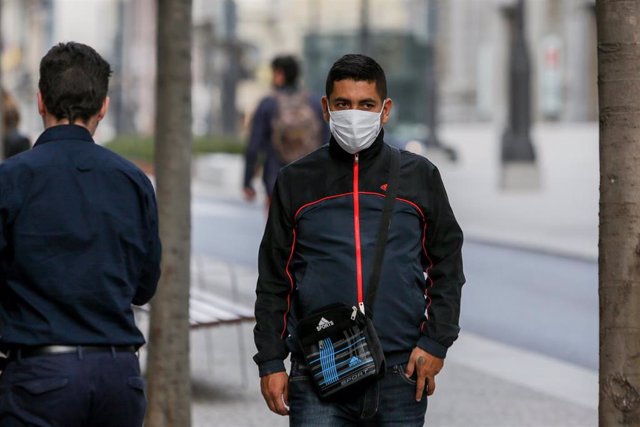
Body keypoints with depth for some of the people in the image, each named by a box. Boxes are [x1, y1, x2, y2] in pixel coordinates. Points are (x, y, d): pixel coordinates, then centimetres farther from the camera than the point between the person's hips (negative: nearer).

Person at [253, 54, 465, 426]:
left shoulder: (419, 176, 9)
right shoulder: (296, 182, 8)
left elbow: (447, 266, 11)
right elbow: (273, 279, 10)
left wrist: (435, 344, 0)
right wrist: (270, 362, 4)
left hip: (401, 375, 1)